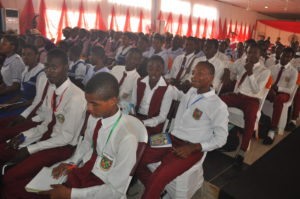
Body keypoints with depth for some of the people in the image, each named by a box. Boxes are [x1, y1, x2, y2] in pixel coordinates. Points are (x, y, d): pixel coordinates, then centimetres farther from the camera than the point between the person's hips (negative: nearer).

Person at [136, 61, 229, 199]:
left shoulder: (219, 106, -11)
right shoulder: (189, 92, 7)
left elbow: (221, 138, -9)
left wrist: (192, 148, -16)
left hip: (191, 149, -6)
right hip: (171, 139, 7)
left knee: (157, 180, -24)